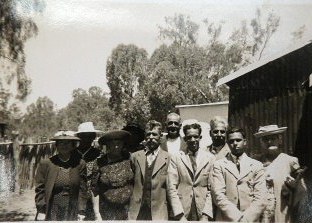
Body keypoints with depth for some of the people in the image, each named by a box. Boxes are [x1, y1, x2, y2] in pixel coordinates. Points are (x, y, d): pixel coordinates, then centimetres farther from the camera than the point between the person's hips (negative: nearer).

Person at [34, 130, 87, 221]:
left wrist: (81, 212, -1)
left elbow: (82, 190, 2)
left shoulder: (80, 164, 2)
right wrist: (41, 211, -2)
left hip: (72, 214, 0)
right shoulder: (45, 163, 1)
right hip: (51, 212, 0)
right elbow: (40, 189, 2)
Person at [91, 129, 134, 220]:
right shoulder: (100, 163, -3)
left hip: (128, 209, 0)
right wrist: (96, 213, 0)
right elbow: (94, 189, 2)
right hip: (108, 210, 0)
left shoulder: (129, 160, -3)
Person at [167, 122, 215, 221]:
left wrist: (206, 215, -9)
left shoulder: (211, 158, 2)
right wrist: (180, 215, -11)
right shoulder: (175, 158, 1)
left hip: (203, 213, 0)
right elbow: (171, 188, -3)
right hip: (182, 214, 0)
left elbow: (212, 189, -1)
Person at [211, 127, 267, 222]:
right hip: (226, 219, -1)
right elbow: (218, 195, -9)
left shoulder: (257, 165, 5)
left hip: (250, 219, 1)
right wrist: (238, 217, -15)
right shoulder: (219, 165, 1)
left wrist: (246, 218, -14)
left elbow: (260, 199, -3)